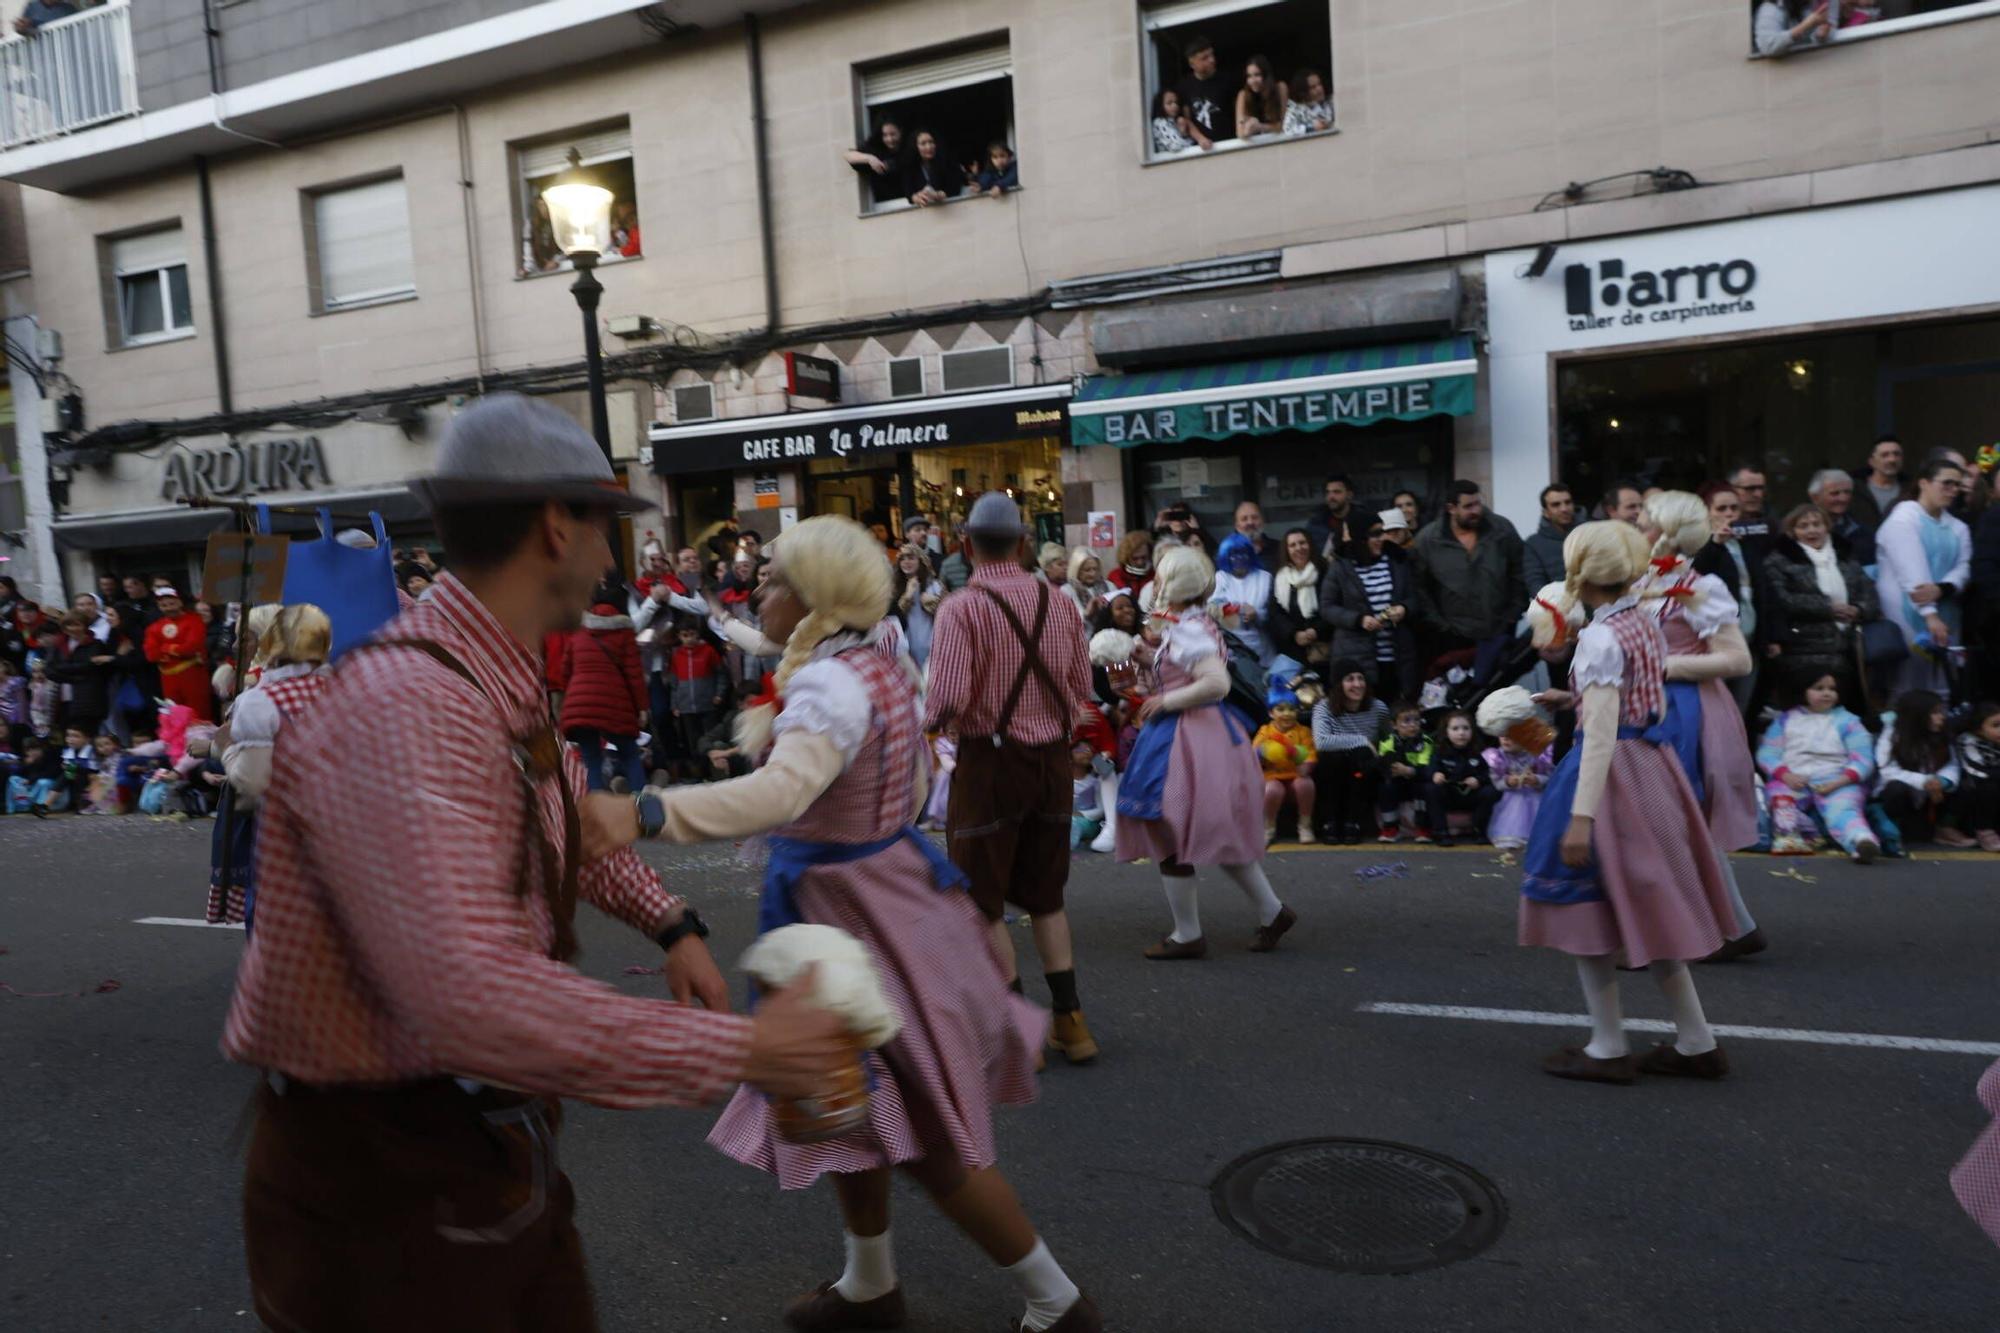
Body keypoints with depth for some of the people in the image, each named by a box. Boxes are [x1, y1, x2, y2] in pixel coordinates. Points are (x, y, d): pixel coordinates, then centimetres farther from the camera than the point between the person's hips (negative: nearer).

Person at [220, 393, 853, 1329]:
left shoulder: (505, 689, 2)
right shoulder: (403, 710, -30)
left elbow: (571, 817, 22)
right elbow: (473, 1000, -39)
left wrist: (670, 921, 7)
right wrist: (739, 1050, -32)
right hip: (379, 1181, -8)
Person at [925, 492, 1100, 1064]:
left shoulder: (962, 608, -15)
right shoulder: (1060, 603, 0)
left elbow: (947, 700, -21)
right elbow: (1082, 688, 4)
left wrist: (930, 719, 0)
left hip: (990, 759, -5)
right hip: (1053, 756, 5)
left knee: (984, 900, 10)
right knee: (1046, 895, 20)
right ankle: (1069, 1021, 22)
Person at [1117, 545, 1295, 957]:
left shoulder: (1185, 630, -18)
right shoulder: (1194, 624, 12)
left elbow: (1217, 683, -28)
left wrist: (1165, 701, -19)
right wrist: (1154, 659, 9)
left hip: (1188, 740, -10)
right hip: (1207, 732, 10)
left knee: (1167, 835, 1)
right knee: (1219, 835, 18)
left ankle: (1188, 936, 11)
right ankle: (1272, 912, 24)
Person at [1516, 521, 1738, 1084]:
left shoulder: (1600, 638, -17)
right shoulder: (1646, 623, 9)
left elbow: (1601, 732, -23)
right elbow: (1646, 704, 17)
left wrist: (1581, 815, -25)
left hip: (1612, 771, -9)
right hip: (1650, 764, 9)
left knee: (1586, 904, 3)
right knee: (1645, 905, 17)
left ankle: (1608, 1048, 12)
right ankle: (1696, 1042, 24)